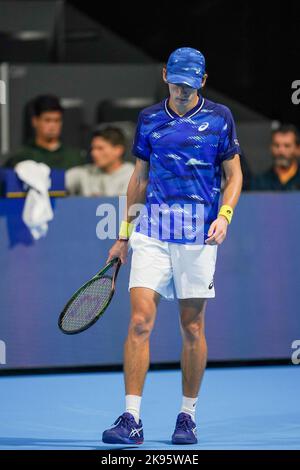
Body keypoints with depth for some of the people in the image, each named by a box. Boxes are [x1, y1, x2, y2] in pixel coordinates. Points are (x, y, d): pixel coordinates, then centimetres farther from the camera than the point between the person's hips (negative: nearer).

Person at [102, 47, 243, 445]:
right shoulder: (149, 119, 10)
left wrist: (224, 216, -11)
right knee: (140, 322, -10)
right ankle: (131, 420, -11)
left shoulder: (219, 117, 3)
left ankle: (188, 415, 17)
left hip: (198, 235, -1)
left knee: (192, 327, 4)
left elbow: (234, 175, 6)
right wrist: (124, 234, 16)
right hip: (151, 231, 1)